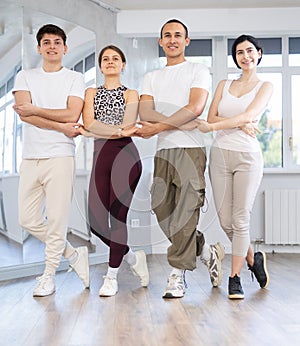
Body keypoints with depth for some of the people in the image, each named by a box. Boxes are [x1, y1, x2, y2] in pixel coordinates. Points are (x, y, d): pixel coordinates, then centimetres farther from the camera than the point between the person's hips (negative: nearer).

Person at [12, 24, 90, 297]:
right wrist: (61, 127, -11)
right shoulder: (25, 77, 13)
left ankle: (49, 275, 14)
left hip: (60, 155, -3)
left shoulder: (75, 78, 7)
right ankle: (74, 254, 22)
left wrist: (34, 109, -5)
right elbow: (24, 114, -4)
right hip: (30, 157, 4)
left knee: (57, 220, -3)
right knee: (28, 220, 5)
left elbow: (72, 115, -8)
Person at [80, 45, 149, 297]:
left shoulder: (131, 94, 11)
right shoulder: (92, 92, 17)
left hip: (125, 156, -3)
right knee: (96, 222, -2)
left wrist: (96, 130, -7)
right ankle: (132, 257, 23)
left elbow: (127, 124, -6)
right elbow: (88, 122, -2)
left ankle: (112, 276, 10)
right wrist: (119, 130, -10)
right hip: (100, 158, 3)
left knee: (118, 217, -4)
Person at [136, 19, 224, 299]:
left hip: (191, 149, -5)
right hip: (163, 150, 5)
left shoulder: (198, 71, 9)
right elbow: (145, 111, 4)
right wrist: (180, 122, -12)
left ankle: (177, 275, -3)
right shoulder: (151, 77, 22)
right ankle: (208, 252, 22)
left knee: (185, 213, -10)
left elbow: (195, 107, -8)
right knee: (162, 211, 3)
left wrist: (158, 127, -11)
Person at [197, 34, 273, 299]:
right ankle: (253, 259, 28)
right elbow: (211, 117, 4)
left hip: (248, 156, -3)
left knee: (241, 220, -4)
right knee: (225, 220, 4)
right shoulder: (224, 85, 16)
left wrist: (211, 126, -18)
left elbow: (249, 115, -11)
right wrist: (240, 124, -12)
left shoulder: (265, 86, 6)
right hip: (220, 155, 3)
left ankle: (235, 277, 8)